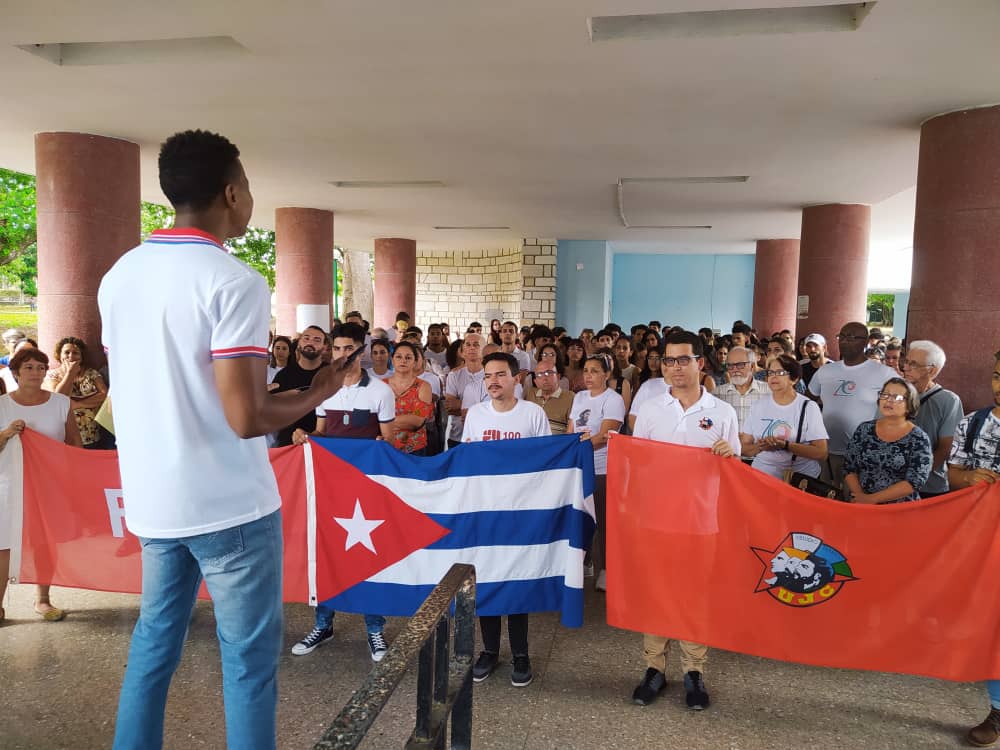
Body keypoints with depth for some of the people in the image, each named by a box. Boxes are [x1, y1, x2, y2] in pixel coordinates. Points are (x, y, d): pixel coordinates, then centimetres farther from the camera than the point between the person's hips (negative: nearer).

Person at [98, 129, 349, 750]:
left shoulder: (119, 276, 6)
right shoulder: (235, 282, -18)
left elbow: (139, 387, 14)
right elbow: (246, 417, -23)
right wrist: (317, 395, -7)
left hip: (151, 499, 8)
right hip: (227, 504, -7)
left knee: (154, 641, 21)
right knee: (249, 656, 7)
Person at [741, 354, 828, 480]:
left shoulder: (808, 407, 1)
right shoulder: (758, 406, 10)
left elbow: (821, 453, -5)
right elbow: (744, 448, 9)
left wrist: (785, 445, -15)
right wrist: (760, 447, -10)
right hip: (761, 476, 2)